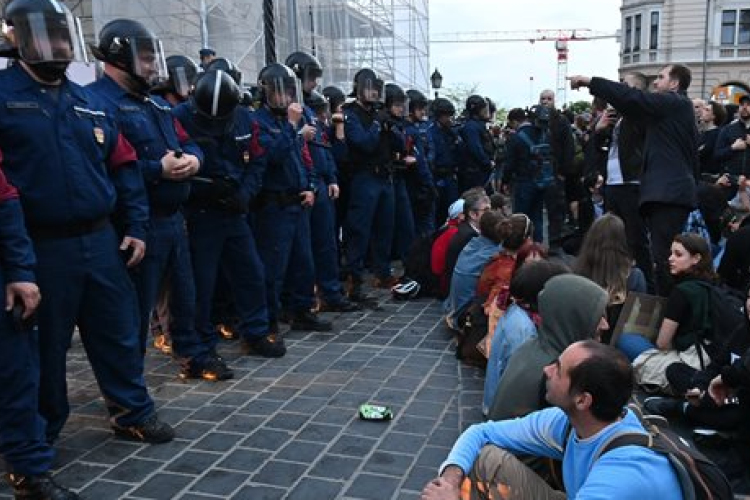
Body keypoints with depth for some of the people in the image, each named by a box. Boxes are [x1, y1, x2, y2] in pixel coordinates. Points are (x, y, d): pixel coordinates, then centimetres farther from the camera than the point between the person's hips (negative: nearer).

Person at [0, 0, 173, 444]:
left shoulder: (91, 102, 12)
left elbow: (124, 167, 14)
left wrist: (136, 228, 7)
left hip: (100, 240, 5)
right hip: (41, 248, -5)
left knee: (119, 332, 12)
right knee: (45, 345, 9)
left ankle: (134, 413, 29)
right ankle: (41, 436, 28)